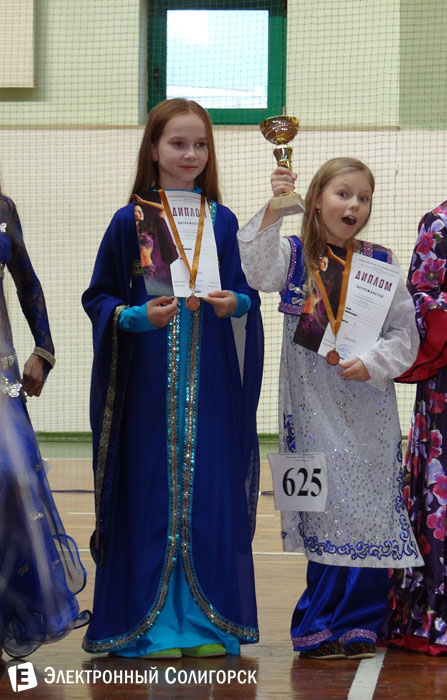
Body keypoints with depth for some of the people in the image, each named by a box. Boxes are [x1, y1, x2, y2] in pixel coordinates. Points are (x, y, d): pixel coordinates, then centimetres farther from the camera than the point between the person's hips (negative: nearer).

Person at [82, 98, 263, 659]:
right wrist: (138, 315, -16)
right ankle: (149, 623, 6)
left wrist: (234, 303, -12)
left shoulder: (222, 222, 9)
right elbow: (98, 297, 3)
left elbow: (248, 294, 10)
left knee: (209, 492, 2)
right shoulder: (129, 222, 2)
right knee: (152, 491, -2)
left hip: (211, 379, 2)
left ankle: (206, 622, 10)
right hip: (148, 379, -2)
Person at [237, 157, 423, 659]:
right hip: (315, 406, -2)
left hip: (369, 405, 2)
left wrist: (373, 363, -13)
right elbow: (254, 270, -22)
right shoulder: (293, 255, 0)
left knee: (371, 514, 2)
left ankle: (354, 625, 14)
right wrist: (274, 210, -31)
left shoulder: (379, 263, 5)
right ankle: (322, 630, 9)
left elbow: (405, 333, 5)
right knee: (331, 515, -2)